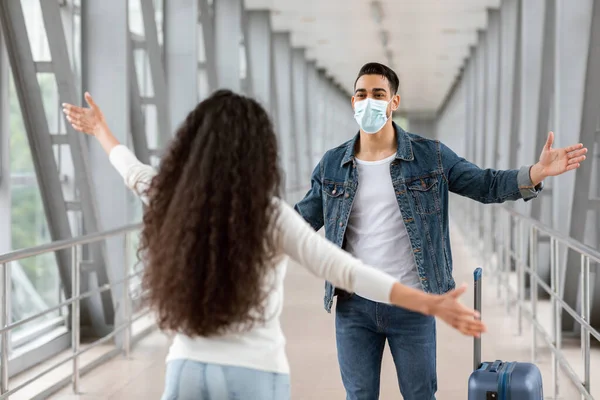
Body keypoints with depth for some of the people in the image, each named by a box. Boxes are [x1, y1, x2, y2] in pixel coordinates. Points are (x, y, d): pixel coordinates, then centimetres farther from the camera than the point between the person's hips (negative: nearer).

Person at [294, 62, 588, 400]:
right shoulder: (332, 166, 1)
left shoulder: (431, 157, -3)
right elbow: (303, 218, 5)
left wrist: (538, 172, -17)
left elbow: (485, 185, -2)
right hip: (354, 307, 1)